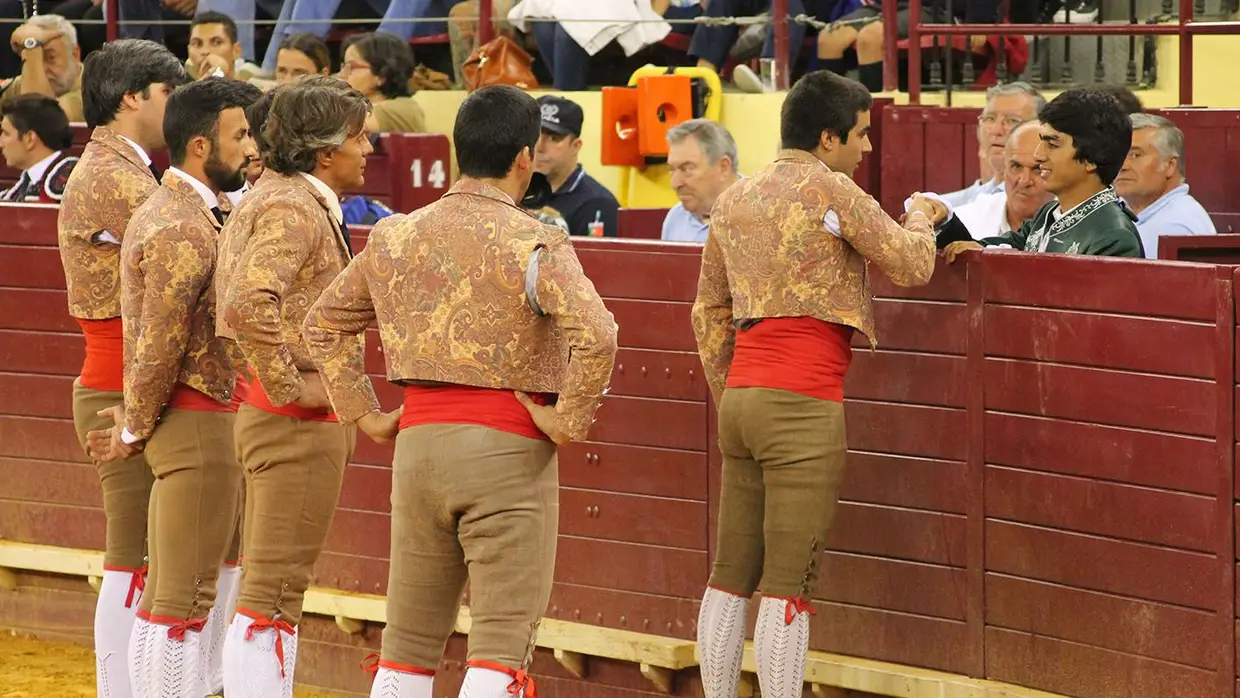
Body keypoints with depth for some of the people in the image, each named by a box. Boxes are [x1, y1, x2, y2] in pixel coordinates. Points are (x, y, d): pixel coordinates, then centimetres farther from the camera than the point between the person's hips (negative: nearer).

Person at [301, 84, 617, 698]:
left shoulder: (395, 237, 8)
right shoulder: (534, 244, -10)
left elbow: (323, 324, 18)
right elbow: (595, 335, -25)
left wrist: (363, 415, 15)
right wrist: (571, 422, -13)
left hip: (418, 439, 5)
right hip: (508, 448, -5)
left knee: (409, 641, 15)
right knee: (502, 644, -4)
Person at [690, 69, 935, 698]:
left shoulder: (733, 200, 16)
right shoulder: (828, 188, -6)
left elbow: (709, 311, 20)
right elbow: (911, 267, -3)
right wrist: (919, 218, 17)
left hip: (741, 397, 7)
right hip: (804, 404, -7)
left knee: (730, 576, 10)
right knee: (787, 586, -8)